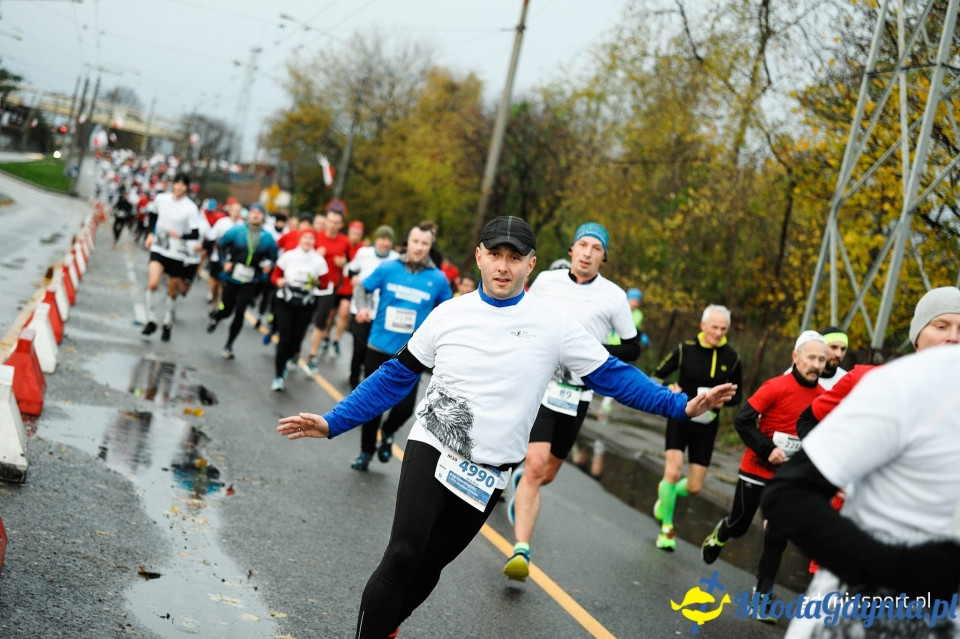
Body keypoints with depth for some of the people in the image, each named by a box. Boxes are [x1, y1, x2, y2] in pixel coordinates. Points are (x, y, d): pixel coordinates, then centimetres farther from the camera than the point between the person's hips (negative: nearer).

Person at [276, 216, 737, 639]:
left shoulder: (554, 324, -4)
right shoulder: (448, 315, 0)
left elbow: (611, 376, -2)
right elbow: (395, 378, 6)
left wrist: (681, 406, -11)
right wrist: (332, 423, 0)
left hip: (488, 475, 1)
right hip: (432, 450, -1)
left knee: (430, 566, 11)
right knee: (403, 555, -17)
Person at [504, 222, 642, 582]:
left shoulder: (613, 296, -1)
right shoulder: (545, 280, 2)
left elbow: (632, 348, 5)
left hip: (577, 393, 1)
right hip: (540, 383, -1)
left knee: (547, 473, 12)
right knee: (536, 464, -18)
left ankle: (521, 485, 49)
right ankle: (521, 551, -15)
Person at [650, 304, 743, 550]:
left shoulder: (732, 358, -4)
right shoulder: (685, 349, -8)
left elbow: (737, 395, 7)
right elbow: (657, 376, 0)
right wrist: (670, 389, -20)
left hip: (707, 425, 2)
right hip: (680, 418, -2)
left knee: (694, 487, 1)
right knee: (673, 472, -18)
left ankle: (665, 493, 37)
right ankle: (666, 527, 4)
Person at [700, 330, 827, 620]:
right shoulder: (777, 387, -17)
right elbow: (742, 420, -17)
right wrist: (767, 450, -21)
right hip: (756, 470, -3)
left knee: (777, 537, 1)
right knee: (740, 525, 11)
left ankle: (763, 594, 14)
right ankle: (718, 536, 46)